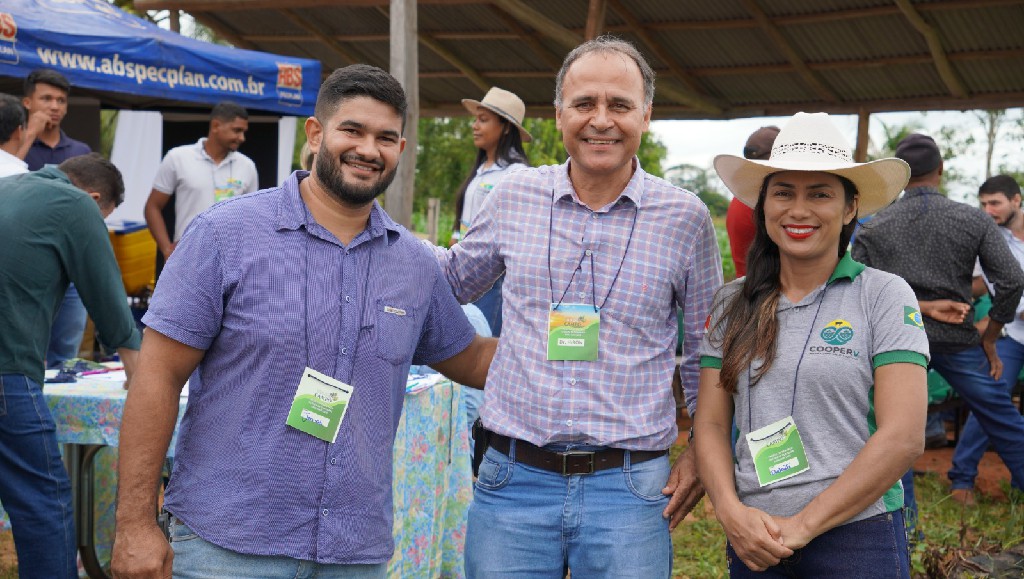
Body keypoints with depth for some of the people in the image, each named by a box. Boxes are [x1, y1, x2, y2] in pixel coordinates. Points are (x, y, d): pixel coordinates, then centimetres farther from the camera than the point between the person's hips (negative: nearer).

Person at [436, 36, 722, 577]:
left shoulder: (684, 218, 0)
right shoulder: (513, 197, 2)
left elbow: (704, 348, 12)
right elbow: (455, 278, 19)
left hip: (629, 490, -1)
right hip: (512, 481, 1)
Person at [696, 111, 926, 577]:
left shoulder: (885, 295, -5)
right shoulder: (732, 304, 5)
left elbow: (904, 437, -11)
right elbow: (711, 423, 5)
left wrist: (804, 525, -14)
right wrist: (730, 511, -13)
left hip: (858, 539, -3)